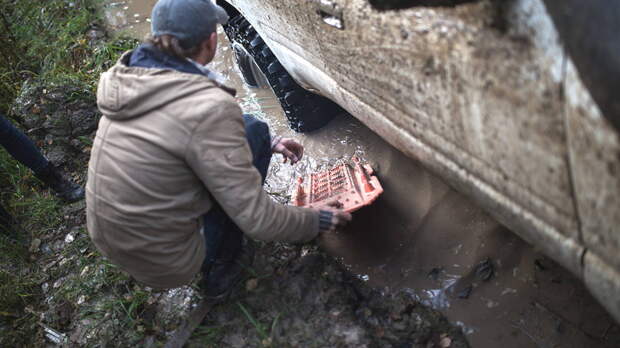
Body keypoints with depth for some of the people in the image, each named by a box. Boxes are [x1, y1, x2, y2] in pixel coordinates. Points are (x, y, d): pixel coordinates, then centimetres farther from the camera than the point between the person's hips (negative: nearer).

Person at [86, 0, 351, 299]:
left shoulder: (133, 75, -3)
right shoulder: (209, 107, -27)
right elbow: (255, 218, -22)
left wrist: (271, 143, 14)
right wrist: (318, 221, -5)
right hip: (166, 263, -7)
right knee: (253, 131, -3)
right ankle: (220, 269, 8)